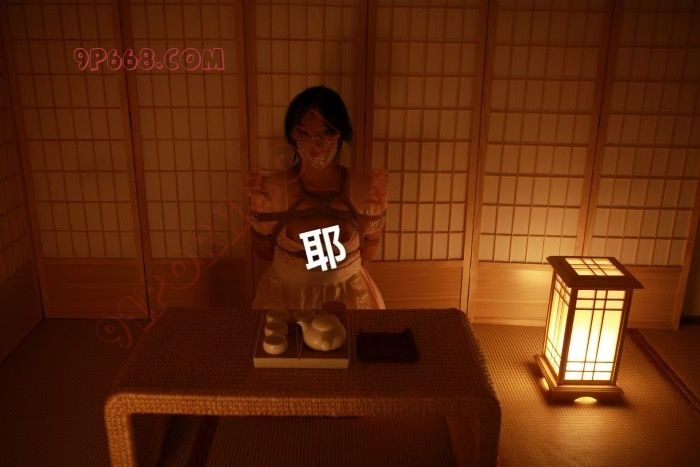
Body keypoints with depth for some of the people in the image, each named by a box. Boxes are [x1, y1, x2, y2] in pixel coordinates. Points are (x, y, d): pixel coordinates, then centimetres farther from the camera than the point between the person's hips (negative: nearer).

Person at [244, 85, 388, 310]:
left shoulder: (362, 187, -11)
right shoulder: (274, 188, -12)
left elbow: (367, 253, -1)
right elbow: (263, 252, -1)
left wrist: (378, 206, -12)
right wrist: (258, 204, -14)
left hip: (348, 294, 0)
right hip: (286, 294, 0)